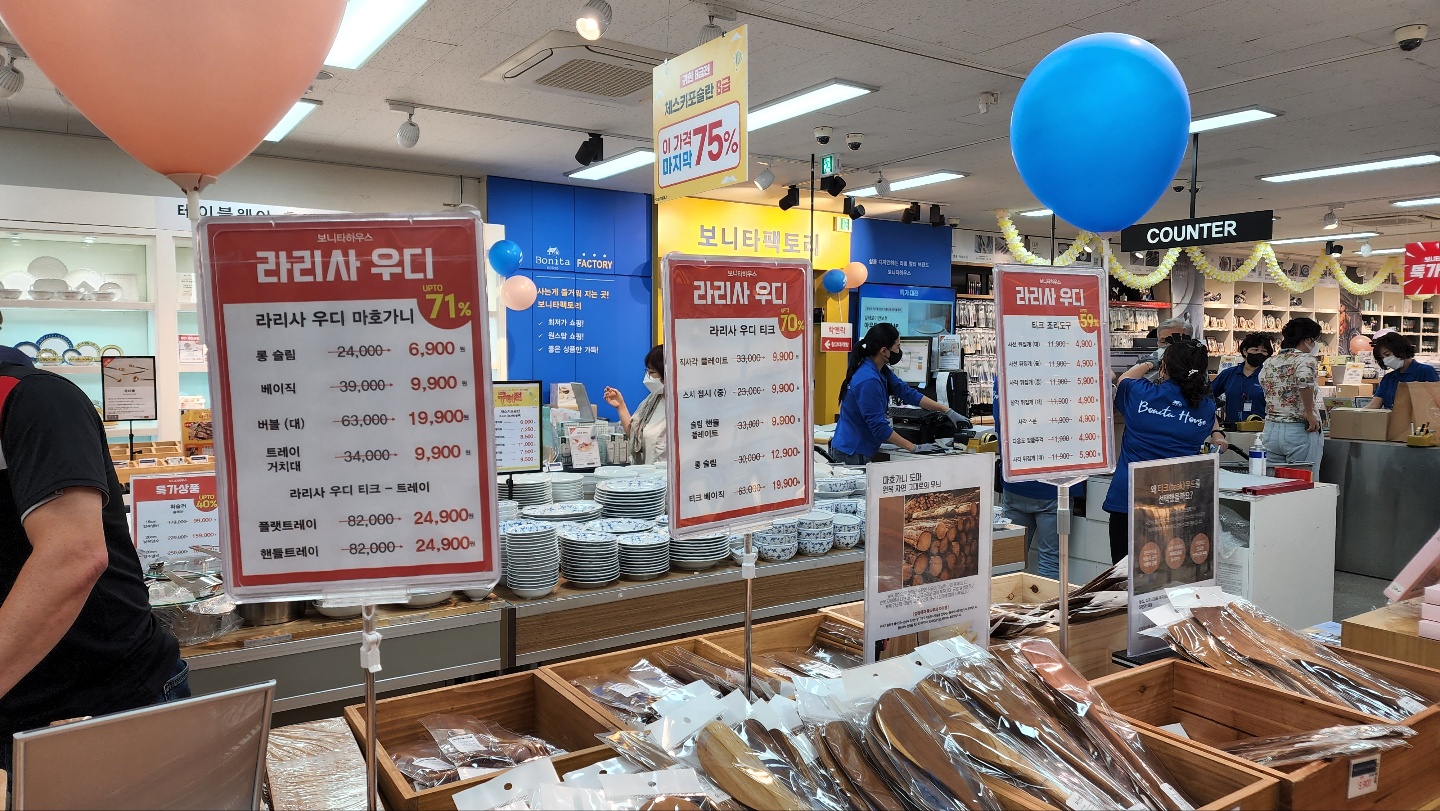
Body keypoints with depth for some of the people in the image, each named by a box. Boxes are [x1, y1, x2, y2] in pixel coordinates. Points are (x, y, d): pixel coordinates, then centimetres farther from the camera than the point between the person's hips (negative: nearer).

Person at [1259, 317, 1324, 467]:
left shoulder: (1269, 363, 10)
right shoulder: (1306, 360, -10)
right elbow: (1304, 379, -31)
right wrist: (1309, 413, -20)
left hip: (1270, 430, 6)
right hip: (1300, 431, -6)